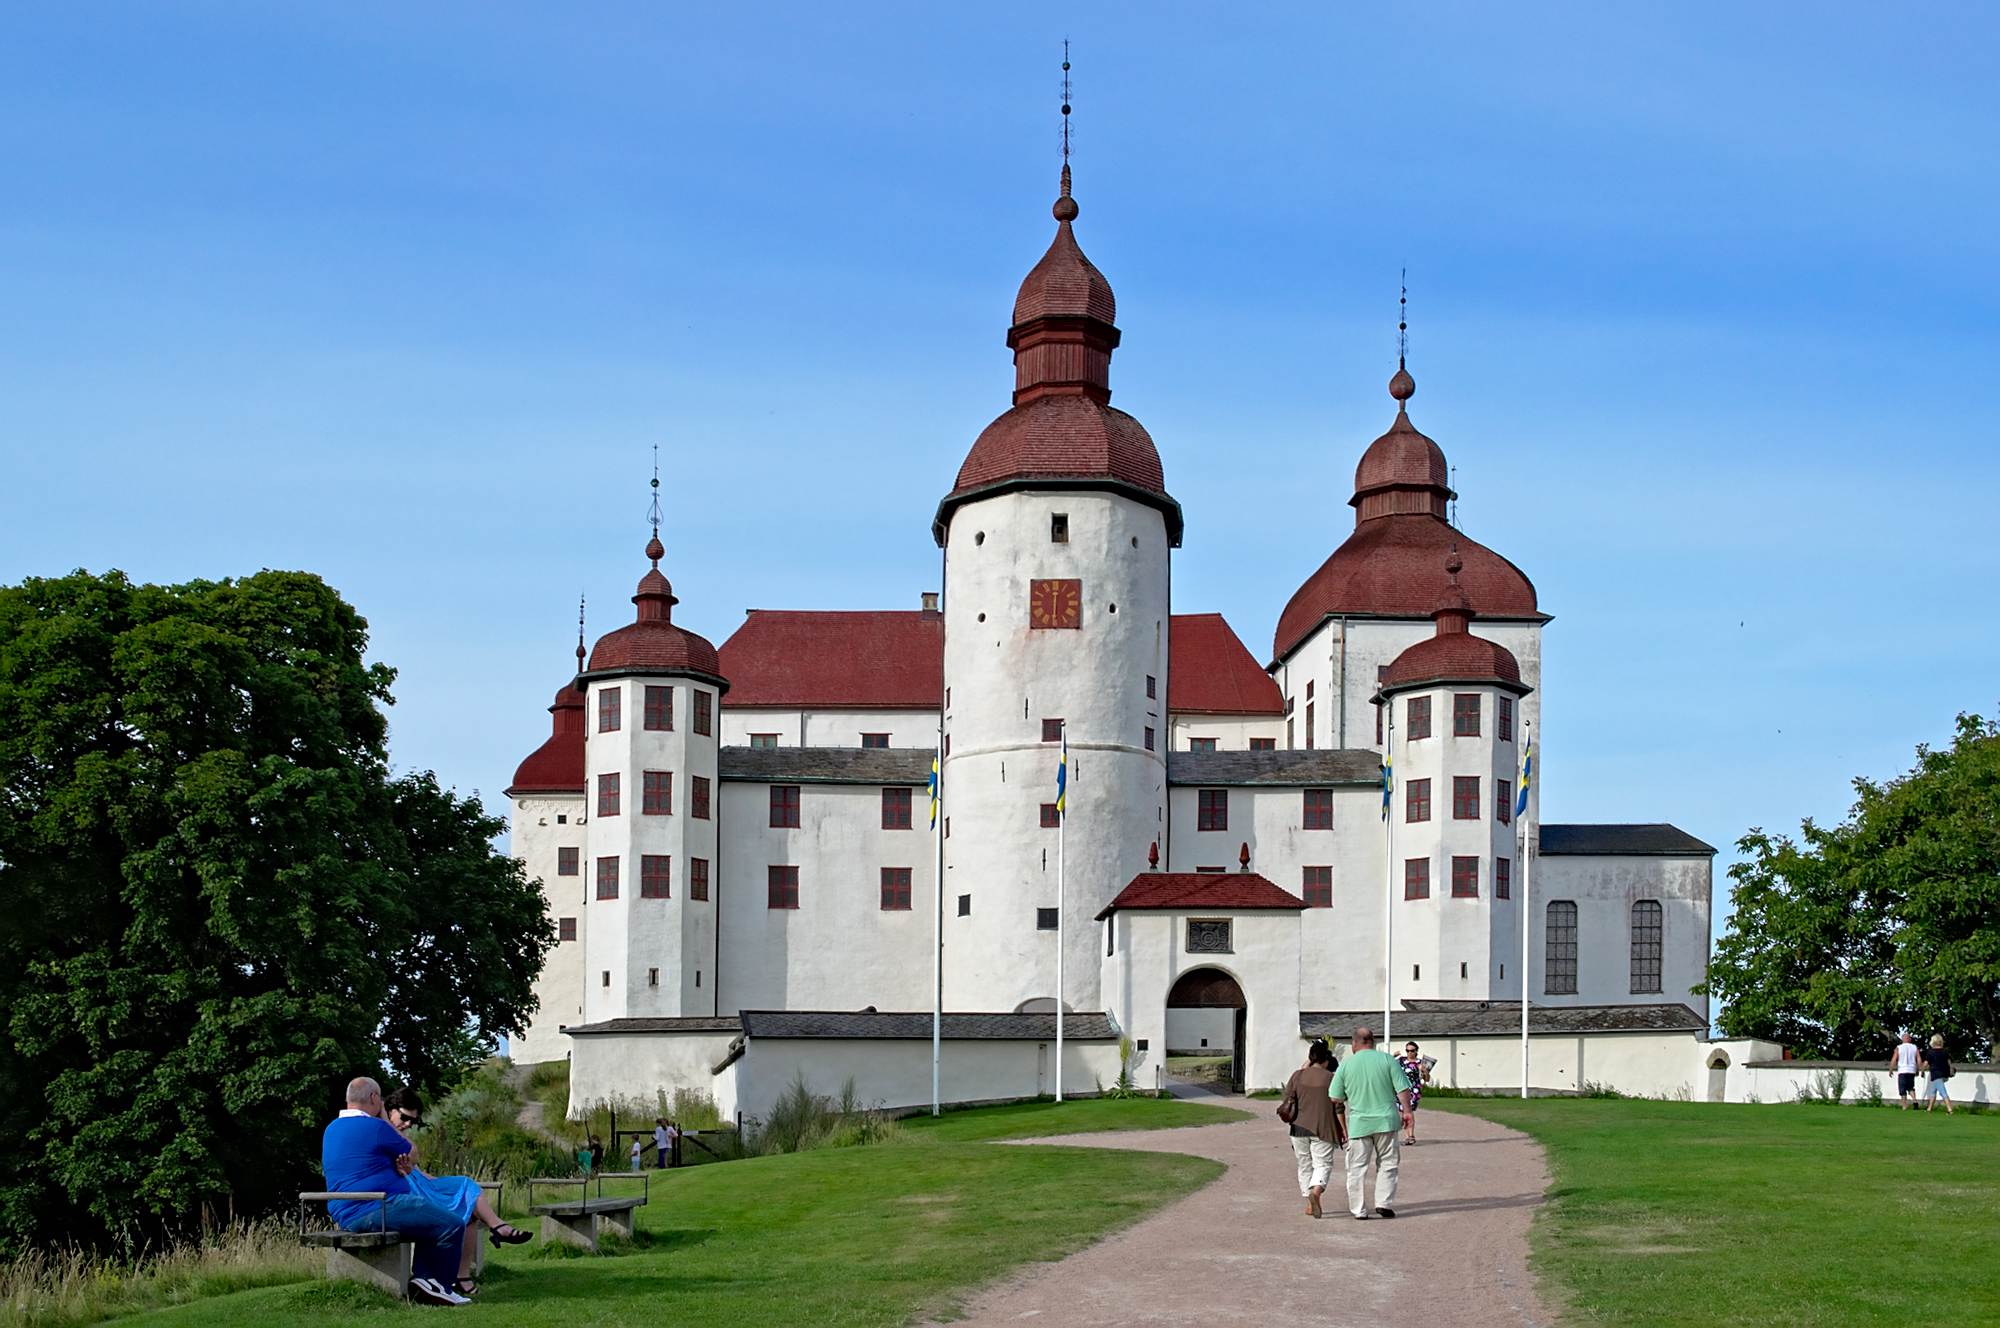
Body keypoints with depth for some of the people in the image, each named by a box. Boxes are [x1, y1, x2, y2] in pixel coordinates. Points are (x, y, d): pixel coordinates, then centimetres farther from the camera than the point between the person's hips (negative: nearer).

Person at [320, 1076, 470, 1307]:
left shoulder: (332, 1129, 16)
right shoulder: (375, 1127, -12)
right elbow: (413, 1156, 4)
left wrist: (397, 1166, 9)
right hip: (376, 1210, -11)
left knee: (431, 1219, 26)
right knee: (453, 1225, -9)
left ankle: (422, 1279, 13)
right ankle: (439, 1286, 6)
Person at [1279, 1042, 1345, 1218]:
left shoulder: (1298, 1076, -1)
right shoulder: (1331, 1078, -4)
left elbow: (1288, 1100, 0)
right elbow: (1338, 1107, -3)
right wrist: (1343, 1129, 5)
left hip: (1300, 1128, 2)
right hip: (1322, 1129, -2)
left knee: (1305, 1164, 14)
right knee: (1323, 1163, 3)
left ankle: (1309, 1204, 16)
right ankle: (1316, 1191, -25)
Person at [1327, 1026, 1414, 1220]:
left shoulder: (1346, 1065, -1)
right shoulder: (1388, 1060, -3)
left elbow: (1335, 1097, 3)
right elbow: (1403, 1089, -5)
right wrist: (1406, 1111, 6)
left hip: (1359, 1124, 0)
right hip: (1386, 1120, 0)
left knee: (1357, 1168, 7)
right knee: (1387, 1164, 13)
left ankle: (1359, 1210, 6)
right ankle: (1384, 1203, 3)